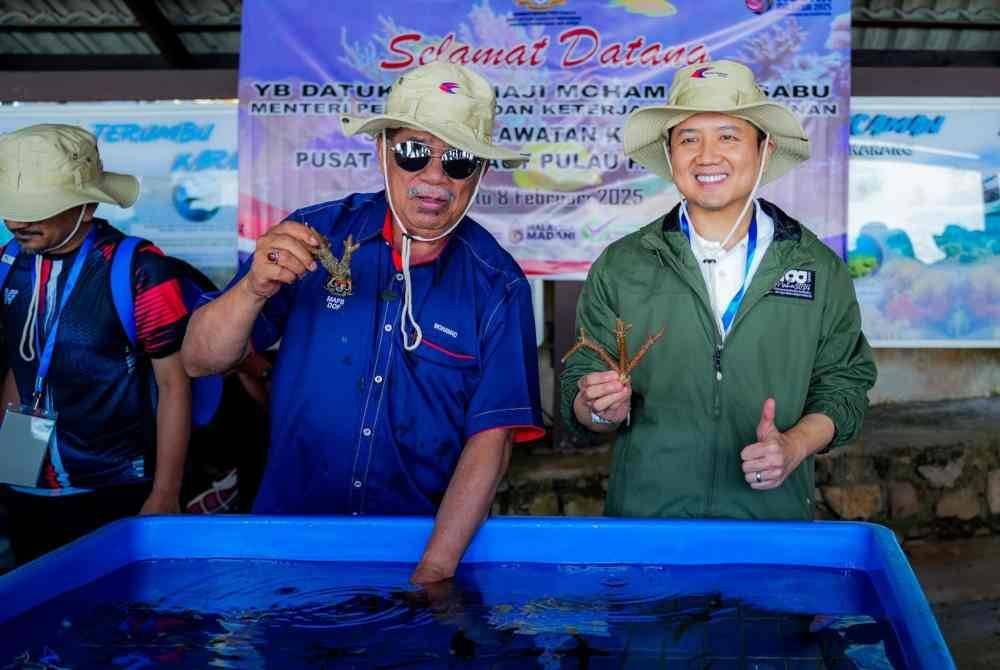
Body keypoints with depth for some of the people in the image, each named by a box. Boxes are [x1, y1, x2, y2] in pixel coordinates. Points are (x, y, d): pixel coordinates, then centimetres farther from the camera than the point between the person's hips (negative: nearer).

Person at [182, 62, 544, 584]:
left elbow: (491, 438, -6)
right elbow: (199, 361, -3)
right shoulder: (313, 237, -3)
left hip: (424, 536, 0)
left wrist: (434, 571, -17)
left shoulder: (496, 286, -3)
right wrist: (256, 288, -22)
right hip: (291, 532, 1)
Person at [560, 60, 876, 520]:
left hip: (773, 518, 1)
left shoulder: (819, 269, 1)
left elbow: (842, 386, 4)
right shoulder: (619, 267, -1)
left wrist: (794, 446, -13)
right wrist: (604, 410, -20)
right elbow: (578, 397, 1)